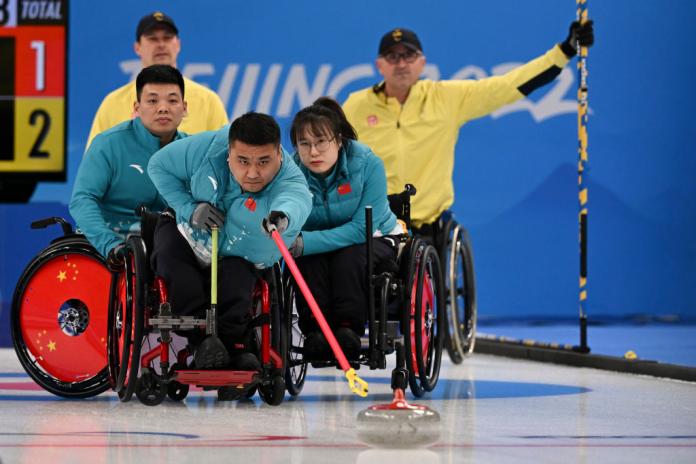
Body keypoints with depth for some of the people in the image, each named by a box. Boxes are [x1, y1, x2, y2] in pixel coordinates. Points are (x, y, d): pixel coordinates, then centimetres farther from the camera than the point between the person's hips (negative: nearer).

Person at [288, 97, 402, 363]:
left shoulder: (368, 164, -25)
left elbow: (362, 229, -31)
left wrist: (305, 243, -42)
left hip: (376, 240, -2)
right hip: (319, 249, 2)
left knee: (349, 256, -34)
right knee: (308, 260, -31)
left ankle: (349, 329, -28)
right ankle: (315, 330, -27)